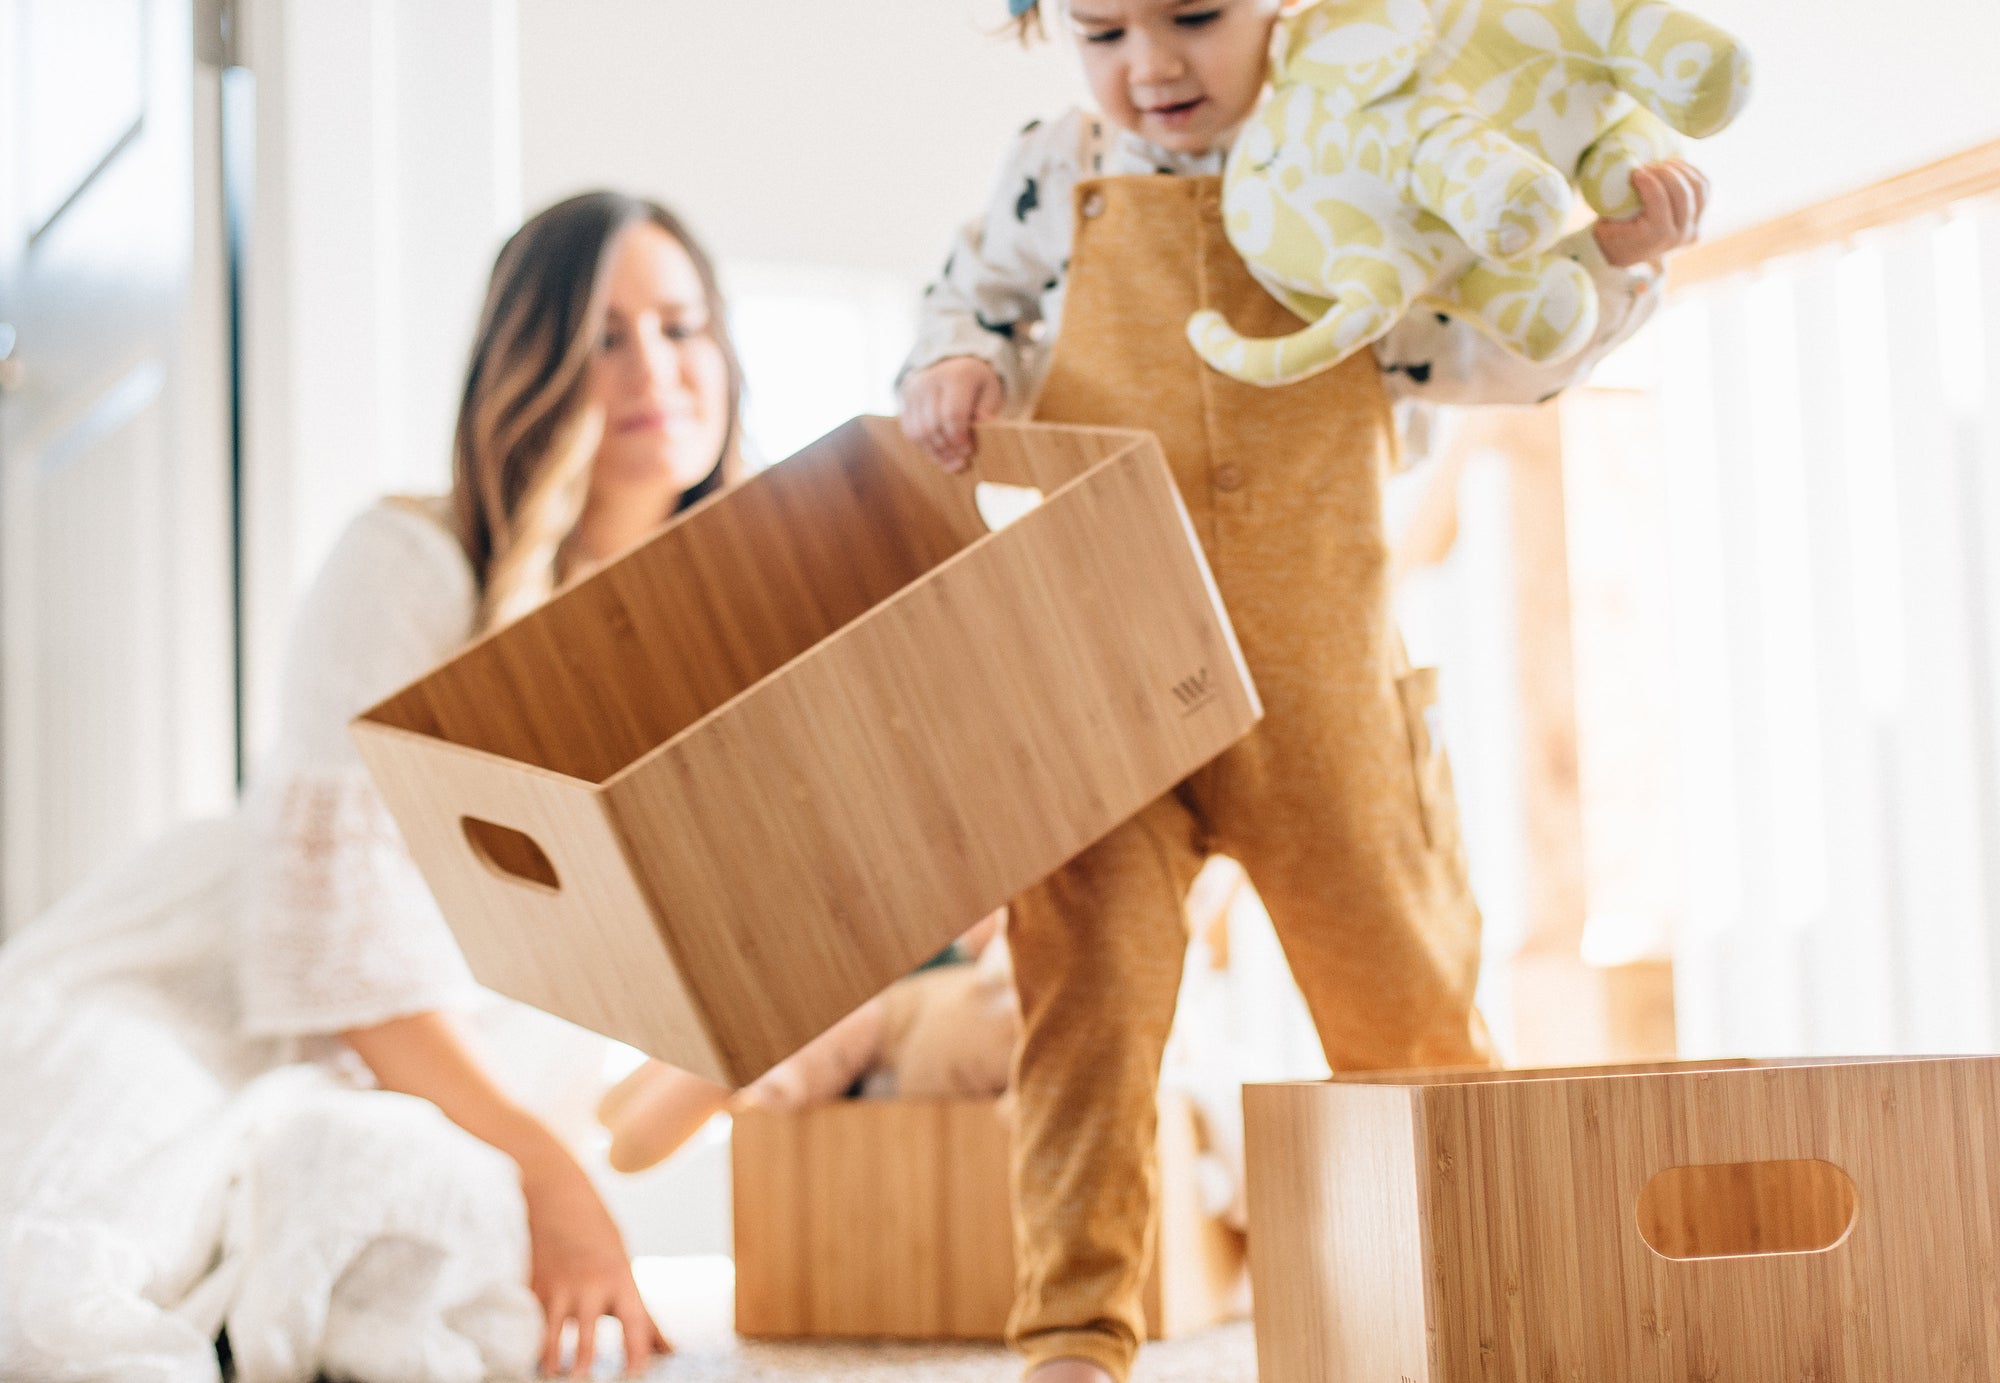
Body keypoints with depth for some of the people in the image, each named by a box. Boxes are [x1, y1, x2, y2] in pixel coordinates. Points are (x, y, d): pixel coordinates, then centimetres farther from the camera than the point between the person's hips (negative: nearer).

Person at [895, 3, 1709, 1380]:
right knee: (1088, 987, -8)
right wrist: (959, 372, -6)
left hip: (1321, 680, 0)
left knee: (1405, 984, 11)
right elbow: (973, 309, 16)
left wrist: (1613, 252, -11)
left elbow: (1482, 347, 4)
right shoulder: (1056, 178, 5)